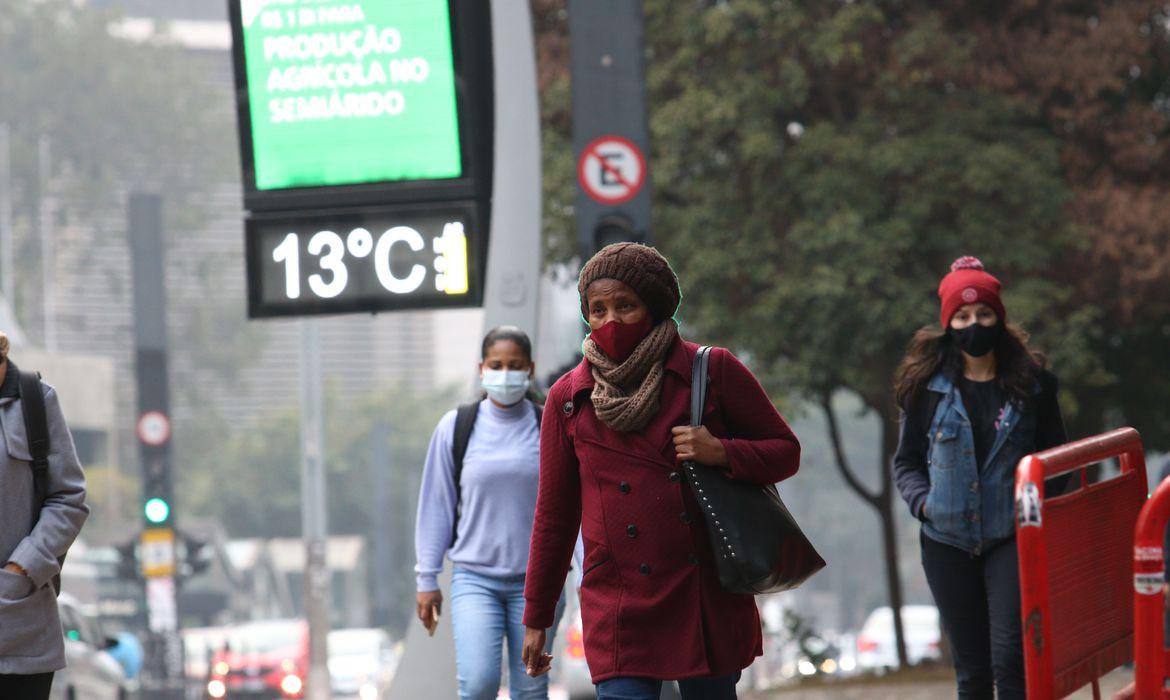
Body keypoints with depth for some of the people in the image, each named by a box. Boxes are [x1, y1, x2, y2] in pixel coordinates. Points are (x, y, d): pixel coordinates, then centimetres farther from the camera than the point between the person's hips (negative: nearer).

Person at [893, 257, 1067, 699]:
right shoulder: (928, 388, 4)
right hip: (948, 542, 2)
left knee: (1010, 661, -14)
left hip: (1012, 539, -1)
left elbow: (1055, 456, 13)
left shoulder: (1030, 384, 4)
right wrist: (923, 501, -7)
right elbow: (907, 462, 12)